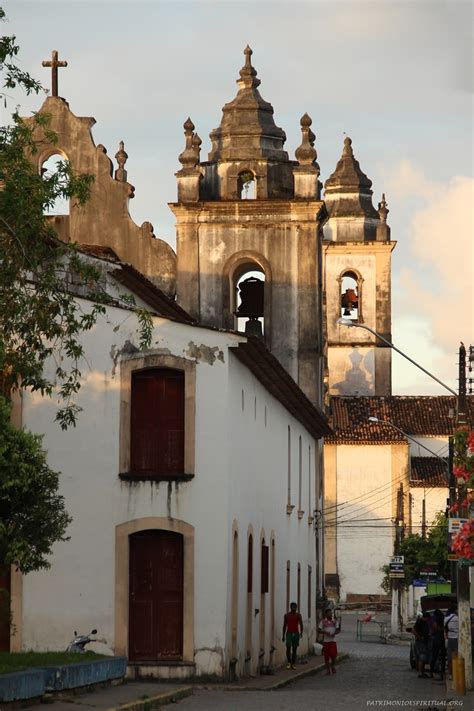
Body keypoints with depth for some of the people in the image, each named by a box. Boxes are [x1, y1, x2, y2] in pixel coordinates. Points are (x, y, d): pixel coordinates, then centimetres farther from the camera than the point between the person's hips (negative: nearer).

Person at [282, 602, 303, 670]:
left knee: (294, 649, 3)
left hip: (296, 633, 1)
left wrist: (301, 632, -21)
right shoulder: (287, 615, 5)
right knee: (288, 647, -15)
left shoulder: (298, 615, 4)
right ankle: (289, 663, -8)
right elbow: (284, 626, 10)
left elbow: (301, 624, -4)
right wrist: (283, 635, 8)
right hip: (289, 633, -1)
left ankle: (293, 664, 7)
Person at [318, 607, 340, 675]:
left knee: (334, 655, -4)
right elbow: (319, 630, -1)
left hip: (333, 640, 1)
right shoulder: (323, 622, 1)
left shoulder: (334, 621, 7)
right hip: (326, 641, -1)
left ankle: (333, 666, 20)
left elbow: (338, 630, 8)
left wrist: (334, 633, -12)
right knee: (326, 656, 0)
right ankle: (328, 669, 10)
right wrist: (325, 632, -18)